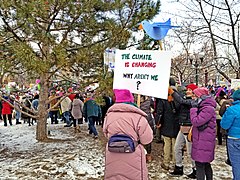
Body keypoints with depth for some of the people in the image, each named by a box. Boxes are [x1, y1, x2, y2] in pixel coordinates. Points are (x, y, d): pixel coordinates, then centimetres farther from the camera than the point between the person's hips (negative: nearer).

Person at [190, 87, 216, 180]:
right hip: (203, 141, 10)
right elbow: (198, 121, 19)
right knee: (206, 164, 20)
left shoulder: (208, 109, -19)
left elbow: (196, 121, -22)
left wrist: (193, 108, -14)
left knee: (200, 165, -5)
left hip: (203, 142, -10)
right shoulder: (205, 107, 14)